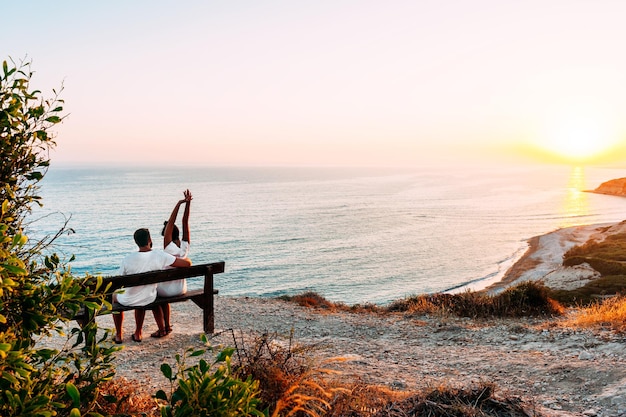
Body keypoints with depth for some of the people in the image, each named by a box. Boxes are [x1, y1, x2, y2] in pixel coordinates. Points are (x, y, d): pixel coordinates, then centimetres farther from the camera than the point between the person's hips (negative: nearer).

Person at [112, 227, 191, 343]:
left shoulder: (128, 260, -20)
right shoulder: (160, 256, -19)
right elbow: (187, 263, -16)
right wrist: (185, 259, 8)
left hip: (129, 301, -2)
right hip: (149, 300, 2)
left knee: (115, 295, 33)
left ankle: (119, 335, 41)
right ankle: (138, 333, 45)